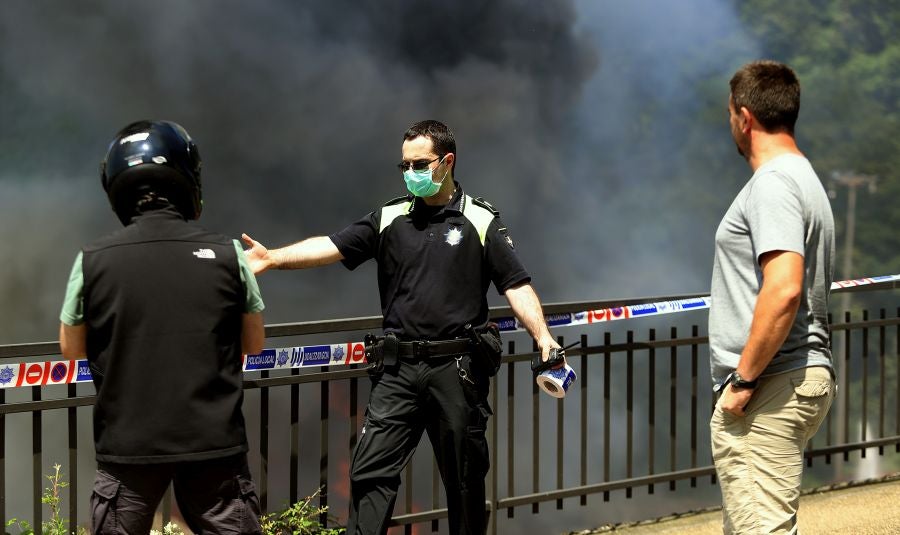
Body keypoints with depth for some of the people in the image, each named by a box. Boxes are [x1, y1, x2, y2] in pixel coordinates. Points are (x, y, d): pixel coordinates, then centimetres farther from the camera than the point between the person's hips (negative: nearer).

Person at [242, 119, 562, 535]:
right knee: (370, 469, -4)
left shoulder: (481, 221, 1)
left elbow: (517, 286, -4)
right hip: (399, 368, 3)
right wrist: (273, 258, -16)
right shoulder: (389, 219, 8)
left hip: (458, 369, -2)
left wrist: (541, 336, -18)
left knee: (464, 479, 7)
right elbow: (331, 247, -1)